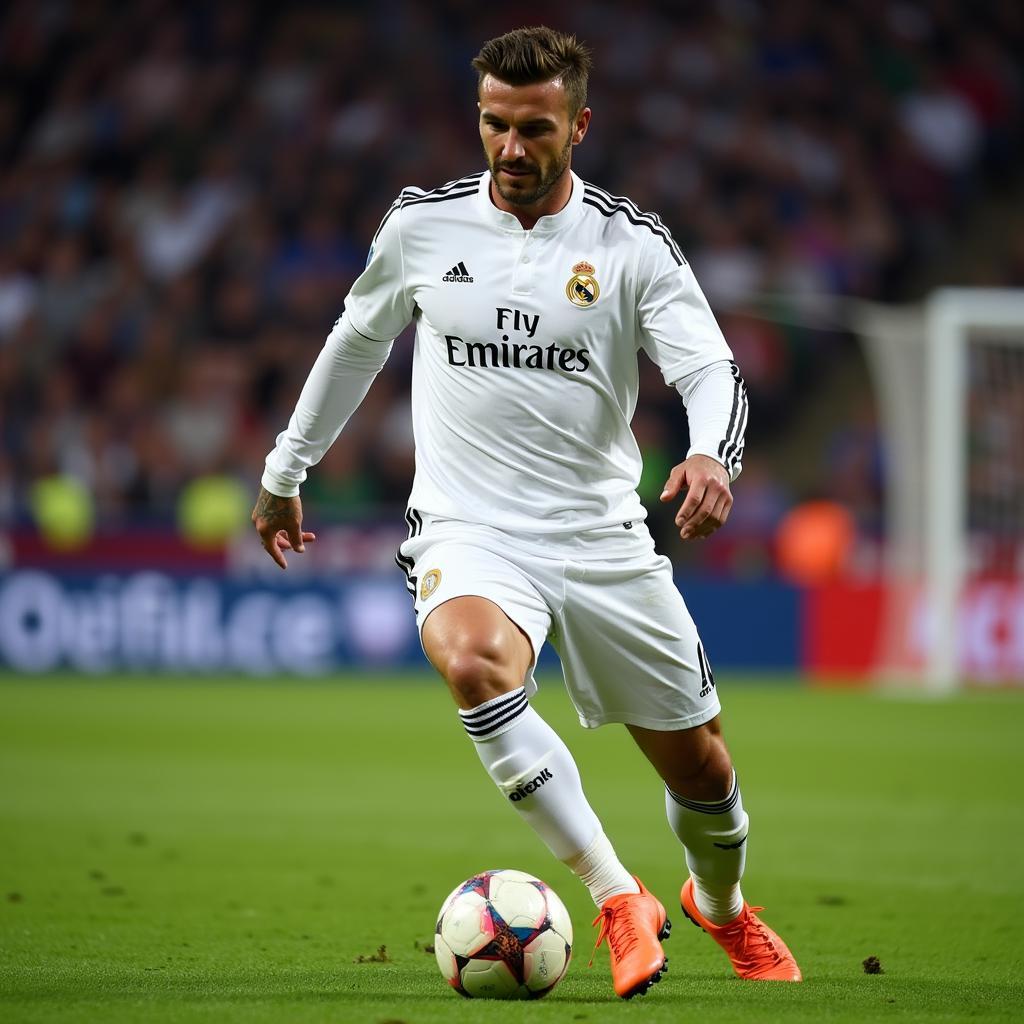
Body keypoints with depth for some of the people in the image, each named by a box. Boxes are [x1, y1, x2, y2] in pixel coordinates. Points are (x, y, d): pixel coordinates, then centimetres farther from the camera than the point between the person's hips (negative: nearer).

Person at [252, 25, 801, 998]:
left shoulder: (632, 243, -4)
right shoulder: (423, 223, 1)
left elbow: (711, 370, -10)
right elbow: (358, 339, 18)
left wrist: (712, 455, -34)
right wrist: (284, 471, 25)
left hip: (603, 540, 1)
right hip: (468, 531, -1)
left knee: (699, 766, 8)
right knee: (473, 664, -36)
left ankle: (720, 904, 45)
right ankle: (619, 901, -28)